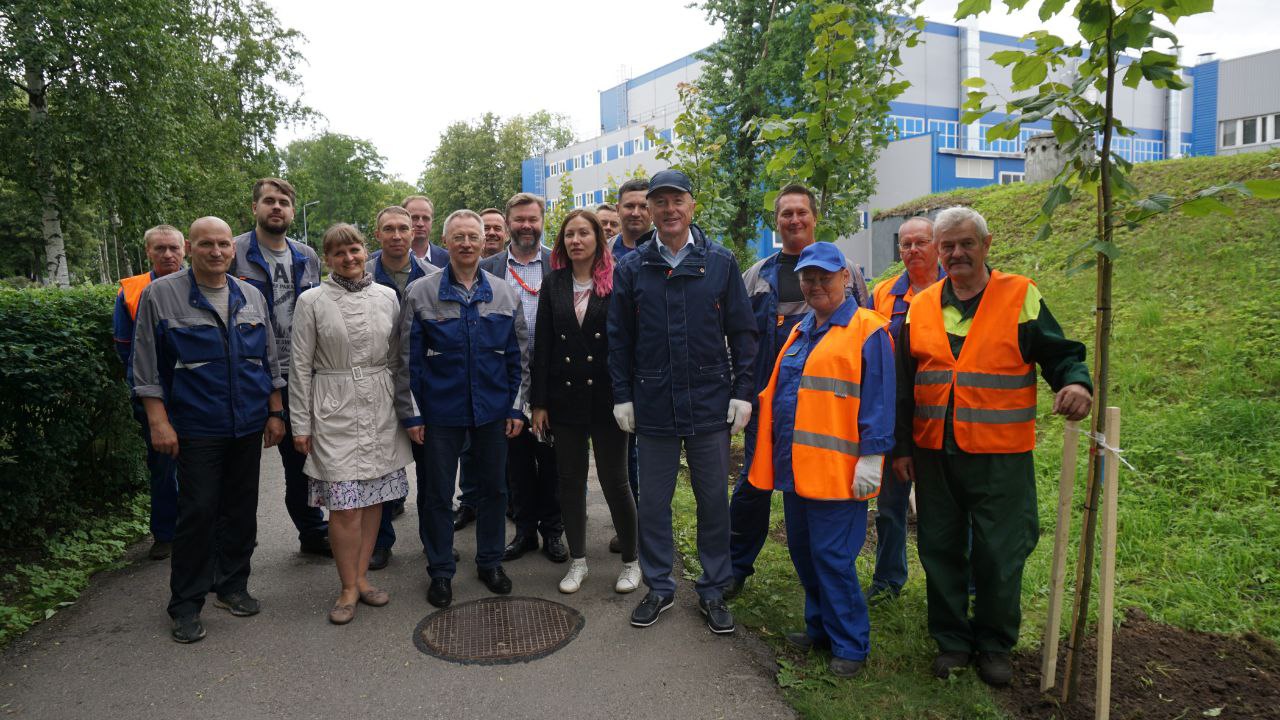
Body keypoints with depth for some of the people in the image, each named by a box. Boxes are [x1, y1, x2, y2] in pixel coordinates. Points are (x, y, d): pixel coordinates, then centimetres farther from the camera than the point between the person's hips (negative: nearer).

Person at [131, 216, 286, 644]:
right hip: (197, 428, -4)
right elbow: (147, 365, -3)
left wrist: (275, 413, 11)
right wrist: (158, 422, -8)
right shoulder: (161, 295, -2)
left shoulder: (253, 298, 10)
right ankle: (186, 605, 10)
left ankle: (232, 585, 26)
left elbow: (270, 361, 15)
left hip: (248, 427, 4)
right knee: (197, 512, -3)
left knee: (242, 509, 11)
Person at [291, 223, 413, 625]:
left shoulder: (387, 297, 6)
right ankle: (349, 588, 11)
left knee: (373, 498, 7)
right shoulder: (312, 301, -2)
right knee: (344, 504, -5)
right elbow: (300, 366, 0)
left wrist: (407, 408, 10)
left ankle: (361, 577, 22)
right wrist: (301, 424, -2)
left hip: (380, 410, 3)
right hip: (334, 411, -3)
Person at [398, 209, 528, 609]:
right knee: (437, 494, 8)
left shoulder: (505, 294, 3)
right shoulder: (420, 293, -4)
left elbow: (518, 355, 7)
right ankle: (440, 572, 24)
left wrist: (517, 407, 3)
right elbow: (408, 359, -2)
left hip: (493, 410, 2)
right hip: (440, 411, -2)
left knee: (493, 488, 13)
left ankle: (491, 561, 30)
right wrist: (410, 413, -4)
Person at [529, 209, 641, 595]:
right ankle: (577, 560, 26)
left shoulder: (616, 282, -3)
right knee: (570, 480, 11)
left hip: (606, 396, -3)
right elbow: (542, 343, 4)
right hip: (564, 396, 3)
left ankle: (631, 560, 21)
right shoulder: (553, 284, 6)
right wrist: (538, 401, 1)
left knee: (615, 480, 4)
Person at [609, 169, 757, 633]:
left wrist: (742, 393, -2)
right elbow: (619, 339, 6)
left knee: (713, 500, 9)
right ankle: (659, 586, 28)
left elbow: (742, 333, 3)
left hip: (710, 404, 0)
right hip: (653, 405, 1)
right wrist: (622, 396, 1)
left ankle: (713, 591, 25)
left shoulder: (720, 263, 2)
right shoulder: (632, 269, 3)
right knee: (653, 502, 10)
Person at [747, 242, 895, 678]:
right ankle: (820, 627, 33)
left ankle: (850, 644, 15)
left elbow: (878, 401, -11)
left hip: (837, 470, -7)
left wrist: (871, 457, -15)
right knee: (803, 551, 15)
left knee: (832, 556, -2)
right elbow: (778, 392, 20)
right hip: (795, 465, 8)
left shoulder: (867, 331, -7)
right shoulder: (800, 332, 16)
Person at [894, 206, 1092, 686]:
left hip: (1000, 455, -3)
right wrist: (901, 446, 9)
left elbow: (1061, 352, 0)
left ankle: (995, 645, 25)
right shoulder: (921, 307, 8)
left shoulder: (1020, 298, -1)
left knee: (999, 555, 5)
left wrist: (1075, 380, -23)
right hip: (934, 453, 3)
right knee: (941, 551, 11)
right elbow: (903, 387, 11)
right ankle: (952, 640, 28)